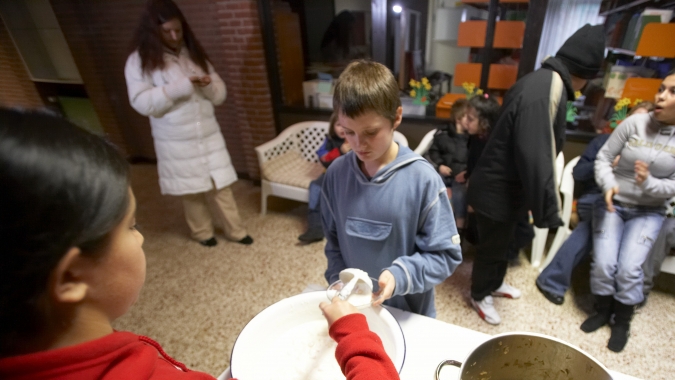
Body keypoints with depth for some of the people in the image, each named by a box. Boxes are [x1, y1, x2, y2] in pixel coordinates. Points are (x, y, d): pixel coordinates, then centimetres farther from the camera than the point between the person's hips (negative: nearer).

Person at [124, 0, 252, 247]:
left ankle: (235, 231, 22)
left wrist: (208, 85, -17)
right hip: (176, 142, -3)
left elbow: (220, 95, 7)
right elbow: (142, 103, -16)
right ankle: (202, 232, 32)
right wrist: (182, 85, -23)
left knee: (221, 186, 7)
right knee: (191, 191, 10)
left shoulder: (194, 54, 8)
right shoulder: (139, 61, -5)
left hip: (209, 135, 3)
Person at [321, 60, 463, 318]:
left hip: (408, 313, -2)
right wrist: (338, 280, -9)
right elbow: (333, 239, 2)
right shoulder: (336, 173, -10)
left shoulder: (423, 179, -22)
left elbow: (447, 254, -14)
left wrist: (400, 276, -28)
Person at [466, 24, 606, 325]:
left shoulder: (541, 80, 8)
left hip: (503, 185, 10)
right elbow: (536, 158, -31)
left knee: (502, 242, 27)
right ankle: (479, 295, 34)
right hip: (499, 190, -10)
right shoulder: (548, 90, -26)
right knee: (492, 246, 11)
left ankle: (494, 283, 49)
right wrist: (547, 209, -22)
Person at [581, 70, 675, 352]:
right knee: (603, 263, -13)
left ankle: (623, 322, 14)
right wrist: (608, 185, -24)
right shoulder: (634, 123, -8)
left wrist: (649, 183, -26)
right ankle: (602, 310, 17)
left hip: (648, 212, 1)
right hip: (612, 204, 0)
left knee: (629, 268, -14)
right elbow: (603, 158, -6)